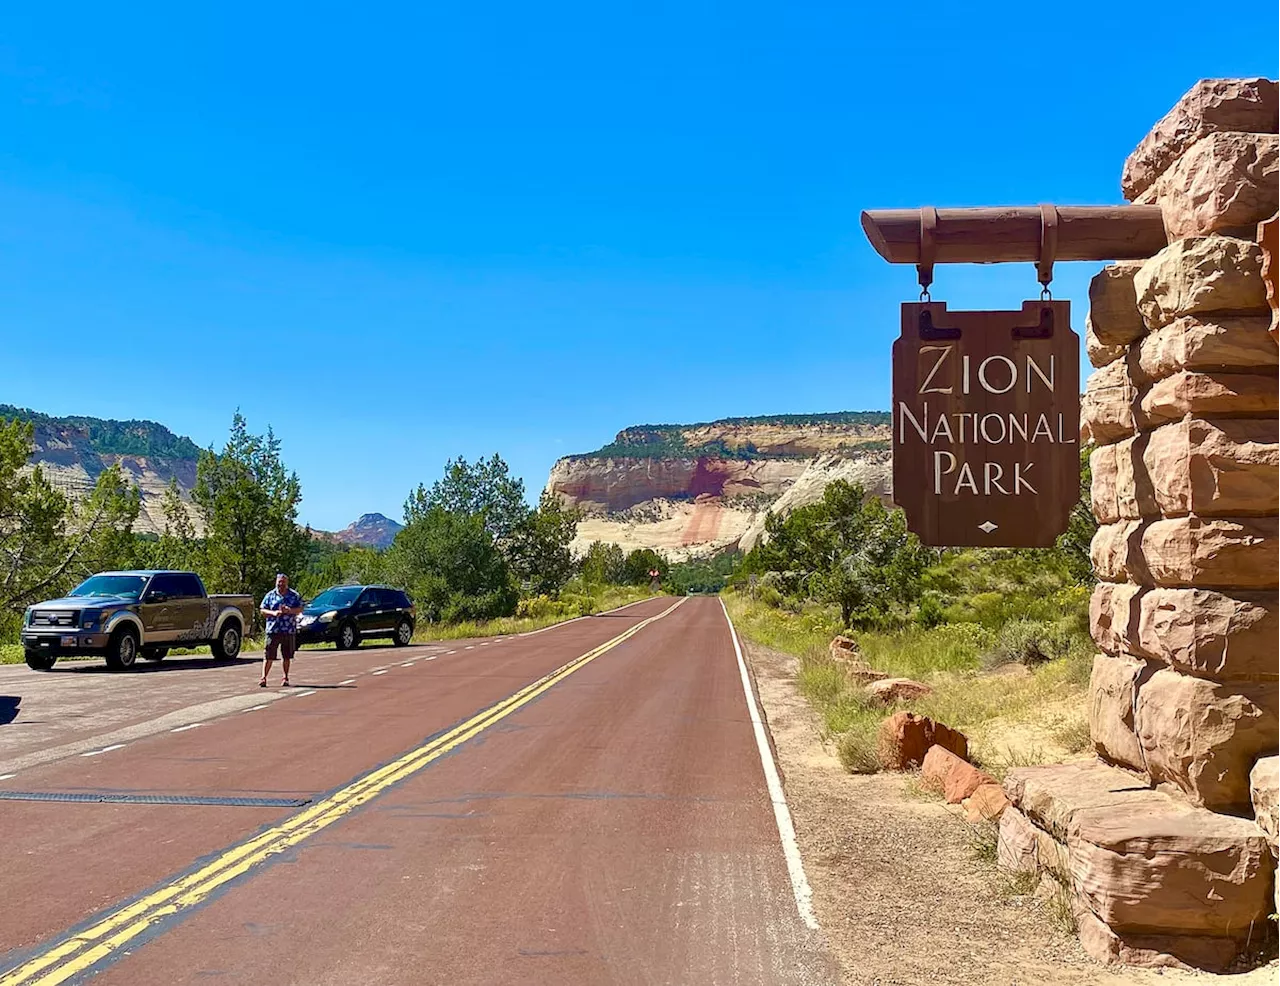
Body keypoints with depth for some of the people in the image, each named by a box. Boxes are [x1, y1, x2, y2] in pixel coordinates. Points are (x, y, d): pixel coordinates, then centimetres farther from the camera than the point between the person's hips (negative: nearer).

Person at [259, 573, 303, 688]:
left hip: (289, 631, 1)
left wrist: (290, 610, -14)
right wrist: (273, 613, -13)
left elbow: (300, 609, 4)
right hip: (273, 630, -1)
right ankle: (264, 678, -3)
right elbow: (263, 610, 6)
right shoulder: (270, 595, 7)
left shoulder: (294, 595, 8)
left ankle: (285, 678, 16)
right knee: (268, 656, -5)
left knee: (286, 656, 7)